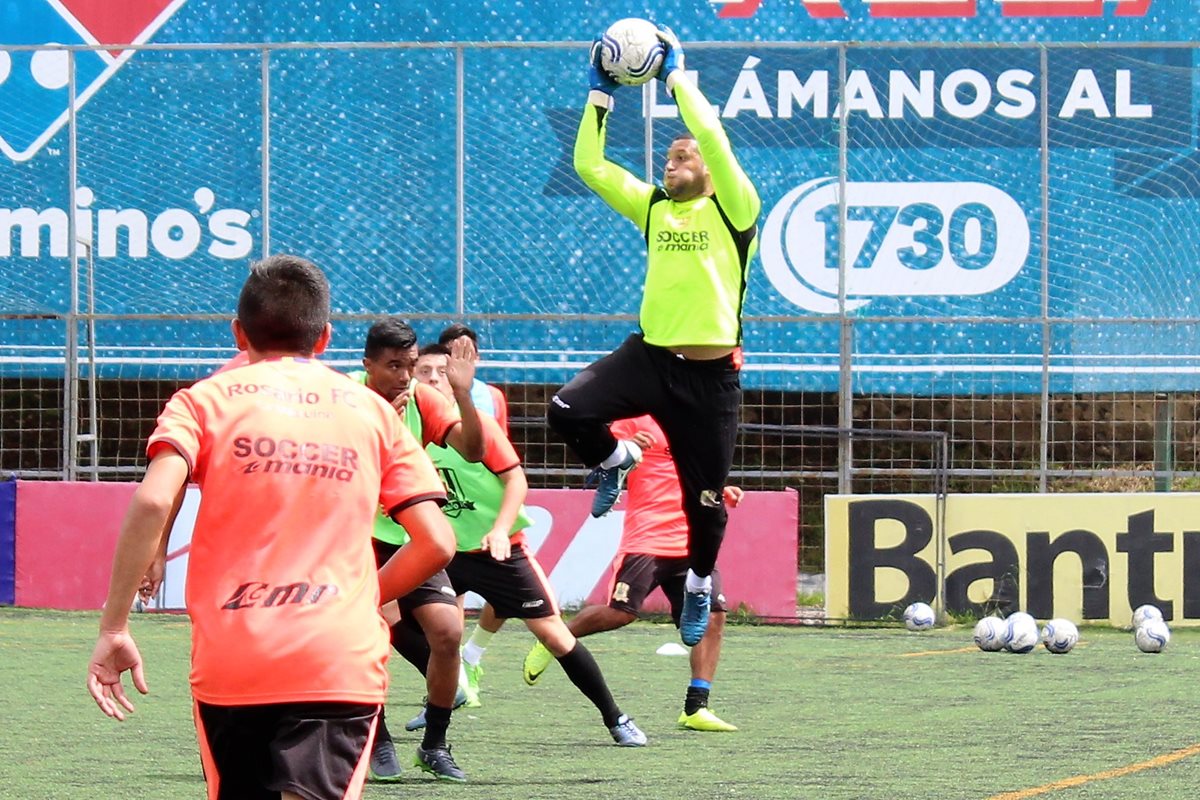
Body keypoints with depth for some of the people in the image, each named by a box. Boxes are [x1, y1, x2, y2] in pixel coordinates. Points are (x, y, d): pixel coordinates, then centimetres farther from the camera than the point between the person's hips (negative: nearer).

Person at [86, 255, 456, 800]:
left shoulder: (206, 400, 8)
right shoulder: (372, 412, 13)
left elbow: (152, 503, -10)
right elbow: (436, 542, 8)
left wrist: (113, 629, -7)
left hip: (230, 660, 0)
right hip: (342, 665, 0)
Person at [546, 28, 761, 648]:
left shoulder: (733, 210, -3)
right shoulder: (653, 207, 11)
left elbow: (714, 140, -18)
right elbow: (589, 166, 9)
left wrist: (678, 78, -11)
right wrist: (600, 96, 4)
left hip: (711, 374, -3)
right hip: (649, 356, 3)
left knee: (705, 499, 4)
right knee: (567, 410, -22)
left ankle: (701, 584, 32)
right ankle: (614, 462, 11)